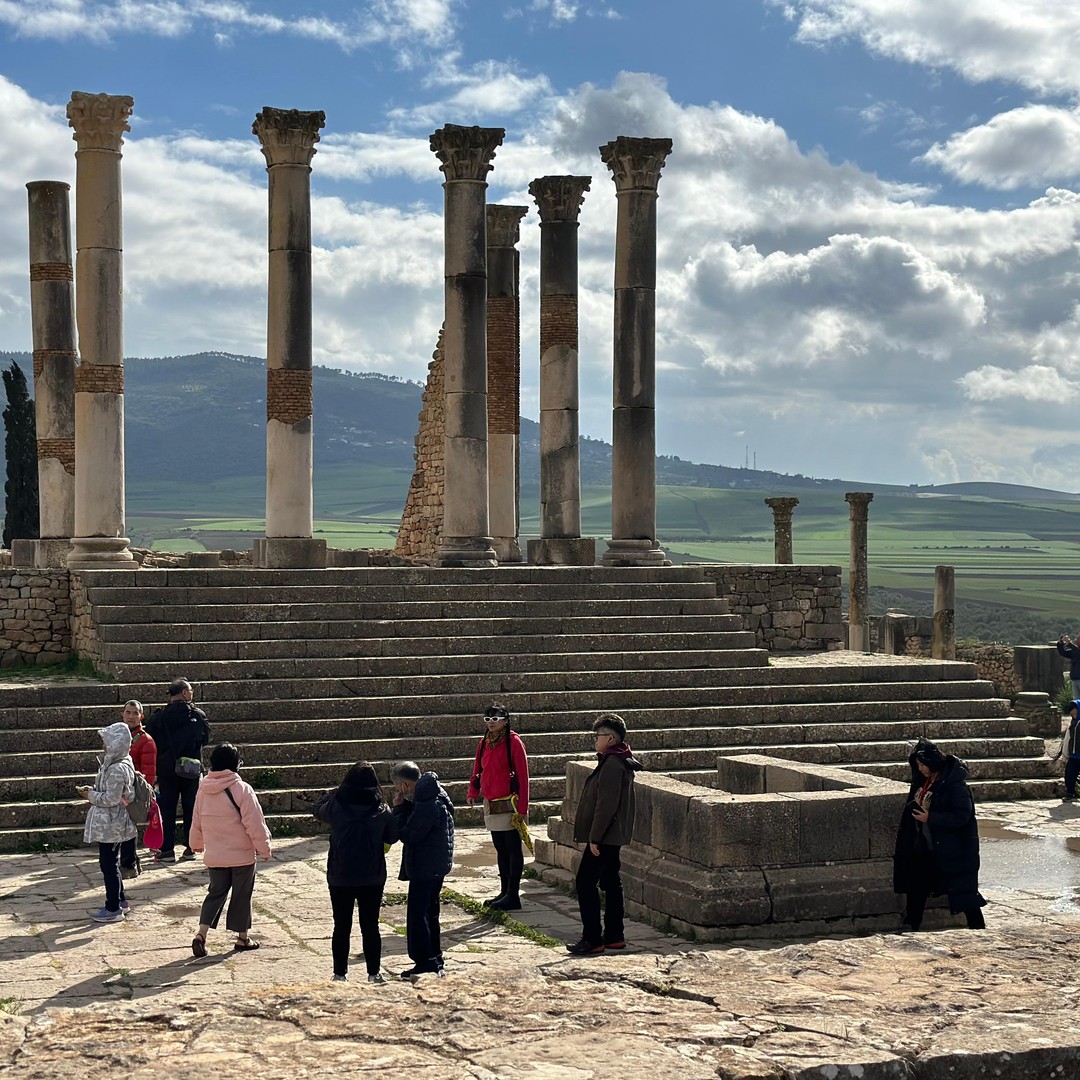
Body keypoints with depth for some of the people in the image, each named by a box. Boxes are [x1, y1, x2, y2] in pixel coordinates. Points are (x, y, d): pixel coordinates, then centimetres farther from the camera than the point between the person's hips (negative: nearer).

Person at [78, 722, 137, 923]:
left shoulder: (118, 769, -23)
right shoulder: (113, 763, 9)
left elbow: (112, 798, -24)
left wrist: (91, 795, -13)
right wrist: (93, 791, 8)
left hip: (110, 825, -10)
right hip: (110, 823, 10)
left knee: (109, 864, -2)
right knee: (109, 863, 20)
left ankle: (113, 910, 5)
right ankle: (120, 901, 31)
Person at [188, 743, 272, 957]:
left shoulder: (203, 790, 0)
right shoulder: (241, 789, -17)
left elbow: (196, 822, 13)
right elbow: (255, 824, -16)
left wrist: (197, 843, 31)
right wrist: (264, 849, -4)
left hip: (214, 856, 4)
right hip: (242, 855, -4)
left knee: (216, 892, 13)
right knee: (241, 895, 10)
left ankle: (201, 934, -3)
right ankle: (242, 937, 20)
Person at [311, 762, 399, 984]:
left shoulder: (336, 806, -10)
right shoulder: (381, 810, -9)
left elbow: (317, 809, 11)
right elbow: (392, 836, 5)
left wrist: (335, 791, 16)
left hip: (340, 878, 0)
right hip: (372, 878, 0)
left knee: (342, 927, 9)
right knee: (370, 926, 11)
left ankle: (340, 974, 13)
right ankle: (374, 972, 14)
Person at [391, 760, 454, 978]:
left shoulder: (426, 805, -24)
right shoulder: (434, 796, 8)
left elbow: (407, 835, -21)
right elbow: (415, 824, 12)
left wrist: (399, 808, -14)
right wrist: (403, 808, -2)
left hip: (425, 868, -10)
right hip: (435, 866, 10)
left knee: (417, 915, -5)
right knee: (429, 913, 19)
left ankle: (424, 962, -3)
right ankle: (435, 960, 27)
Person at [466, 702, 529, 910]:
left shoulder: (513, 742, -11)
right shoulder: (485, 743, 10)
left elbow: (522, 775, -13)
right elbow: (478, 770, 16)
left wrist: (522, 808, -16)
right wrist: (473, 792, -2)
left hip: (509, 805, -7)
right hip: (491, 805, 7)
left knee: (513, 849, -2)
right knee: (500, 849, 14)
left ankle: (513, 896, 0)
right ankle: (505, 892, 21)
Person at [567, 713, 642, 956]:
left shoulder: (612, 764, -20)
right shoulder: (620, 762, 13)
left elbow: (606, 805, -23)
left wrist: (594, 837, -21)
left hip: (605, 836, -11)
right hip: (613, 836, 11)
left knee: (585, 882, -8)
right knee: (610, 882, 14)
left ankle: (592, 939, -7)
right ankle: (614, 936, 19)